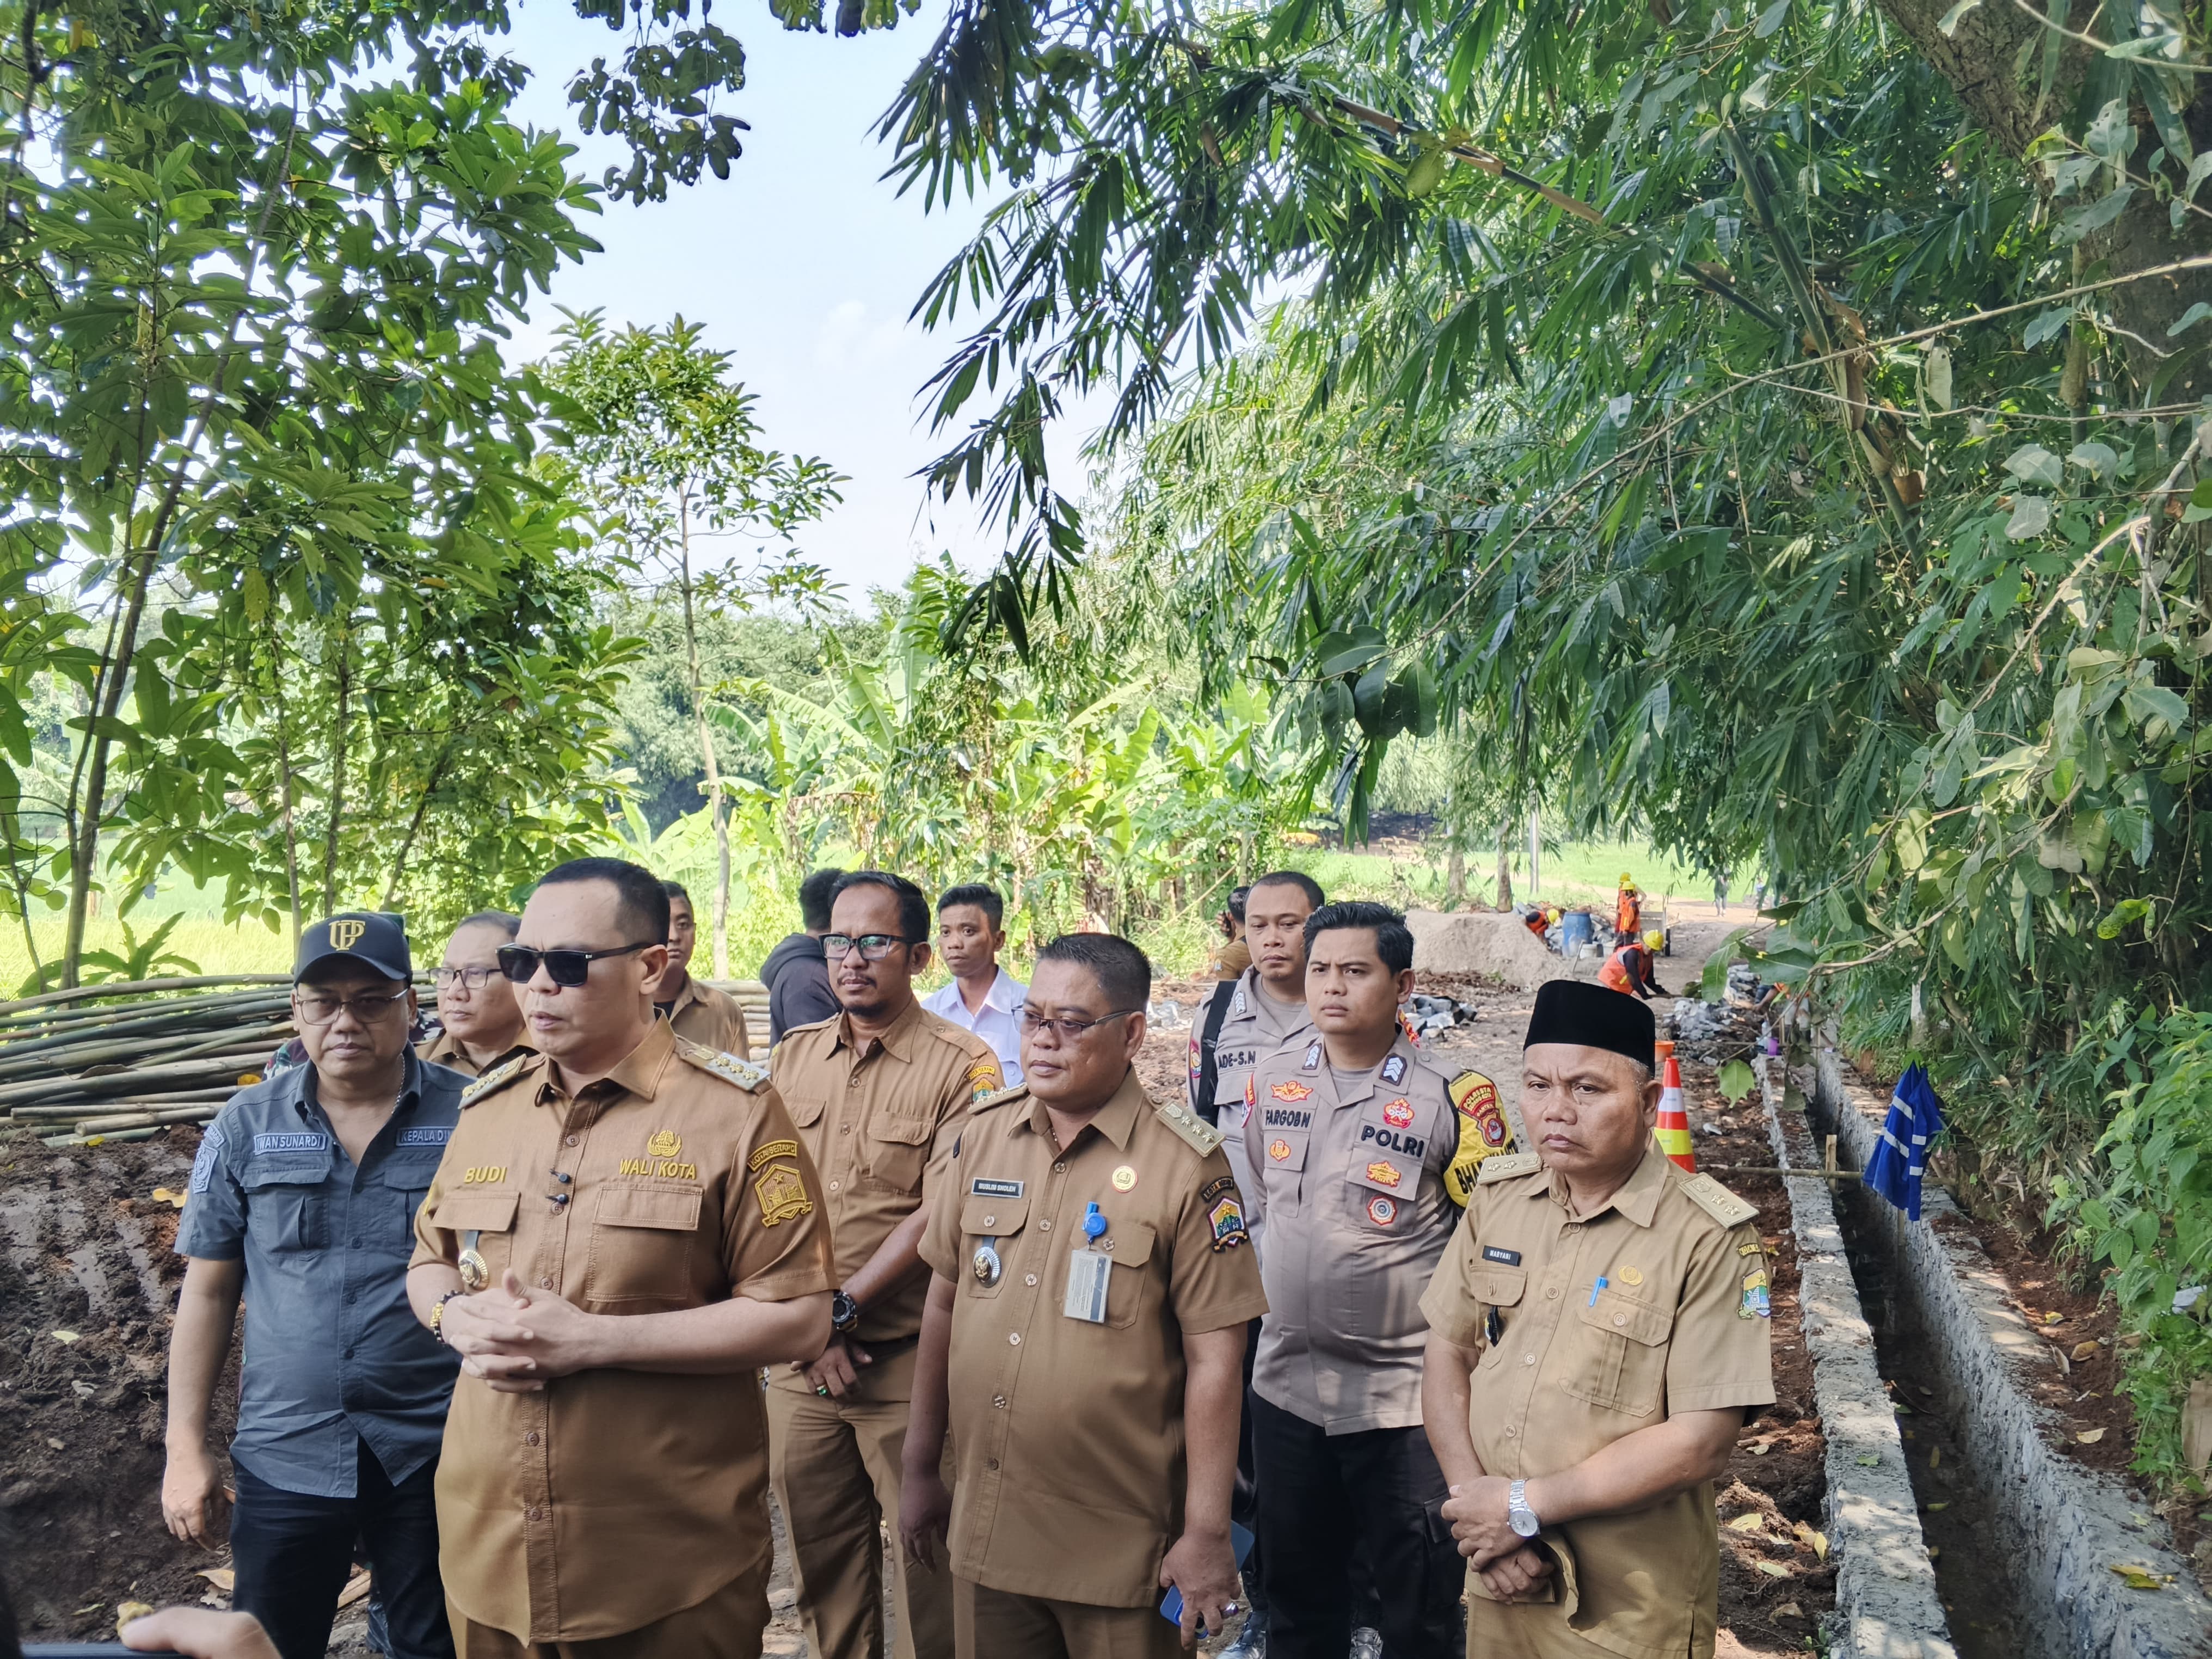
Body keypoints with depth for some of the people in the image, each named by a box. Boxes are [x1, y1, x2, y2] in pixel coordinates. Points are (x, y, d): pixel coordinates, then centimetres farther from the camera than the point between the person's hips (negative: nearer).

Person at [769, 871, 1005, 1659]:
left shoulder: (962, 1065, -9)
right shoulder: (794, 1054, 7)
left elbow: (942, 1217, -14)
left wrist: (839, 1309, -13)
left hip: (906, 1359, -4)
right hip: (801, 1359, 5)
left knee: (929, 1552, 6)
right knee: (818, 1550, 16)